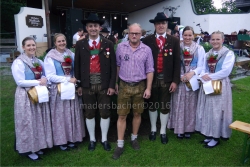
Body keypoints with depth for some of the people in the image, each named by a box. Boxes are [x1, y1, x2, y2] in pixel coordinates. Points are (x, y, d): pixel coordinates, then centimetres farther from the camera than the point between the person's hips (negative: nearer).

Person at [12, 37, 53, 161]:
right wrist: (38, 82, -19)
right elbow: (20, 82, -18)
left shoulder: (39, 61, 11)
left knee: (40, 121, 13)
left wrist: (45, 80, -9)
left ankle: (38, 146, 29)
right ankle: (28, 149, 18)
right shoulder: (18, 62, -11)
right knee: (28, 122, 2)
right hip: (26, 96, -7)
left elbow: (44, 76, 14)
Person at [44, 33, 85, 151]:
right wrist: (68, 79, -18)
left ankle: (72, 138, 24)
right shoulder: (50, 57, -6)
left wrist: (75, 80, -8)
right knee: (60, 115, 4)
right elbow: (50, 76, -12)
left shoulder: (71, 55, 6)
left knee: (72, 113, 10)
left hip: (71, 89, 4)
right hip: (58, 90, -4)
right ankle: (61, 140, 18)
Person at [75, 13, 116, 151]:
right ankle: (92, 139, 31)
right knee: (89, 113, 13)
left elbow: (113, 66, -1)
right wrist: (78, 84, 1)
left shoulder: (108, 44, 1)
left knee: (105, 113, 9)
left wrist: (112, 85, -5)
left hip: (104, 85, -1)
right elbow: (77, 66, 4)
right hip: (87, 85, 1)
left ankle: (104, 139, 28)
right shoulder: (80, 45, 3)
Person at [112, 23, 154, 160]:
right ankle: (120, 145, 15)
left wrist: (148, 88, -5)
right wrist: (115, 83, 6)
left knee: (137, 114, 13)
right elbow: (117, 66, 5)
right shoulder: (120, 47, -1)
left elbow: (149, 70, 0)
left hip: (140, 86, 1)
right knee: (122, 116, 4)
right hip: (124, 86, 0)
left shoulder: (146, 50, -2)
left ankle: (134, 138, 34)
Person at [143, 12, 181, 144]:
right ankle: (153, 129, 33)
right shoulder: (147, 40, 0)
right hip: (152, 79, 0)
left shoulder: (174, 41, 3)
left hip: (167, 80, 0)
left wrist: (175, 81, -4)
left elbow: (177, 62, 1)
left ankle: (163, 132, 28)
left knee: (165, 107, 10)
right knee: (152, 105, 14)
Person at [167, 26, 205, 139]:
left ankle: (189, 129, 22)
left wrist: (193, 73, -20)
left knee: (191, 105, 7)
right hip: (179, 81, 0)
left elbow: (201, 66, -2)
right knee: (179, 105, 4)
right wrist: (180, 76, -14)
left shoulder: (199, 49, 3)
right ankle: (179, 129, 17)